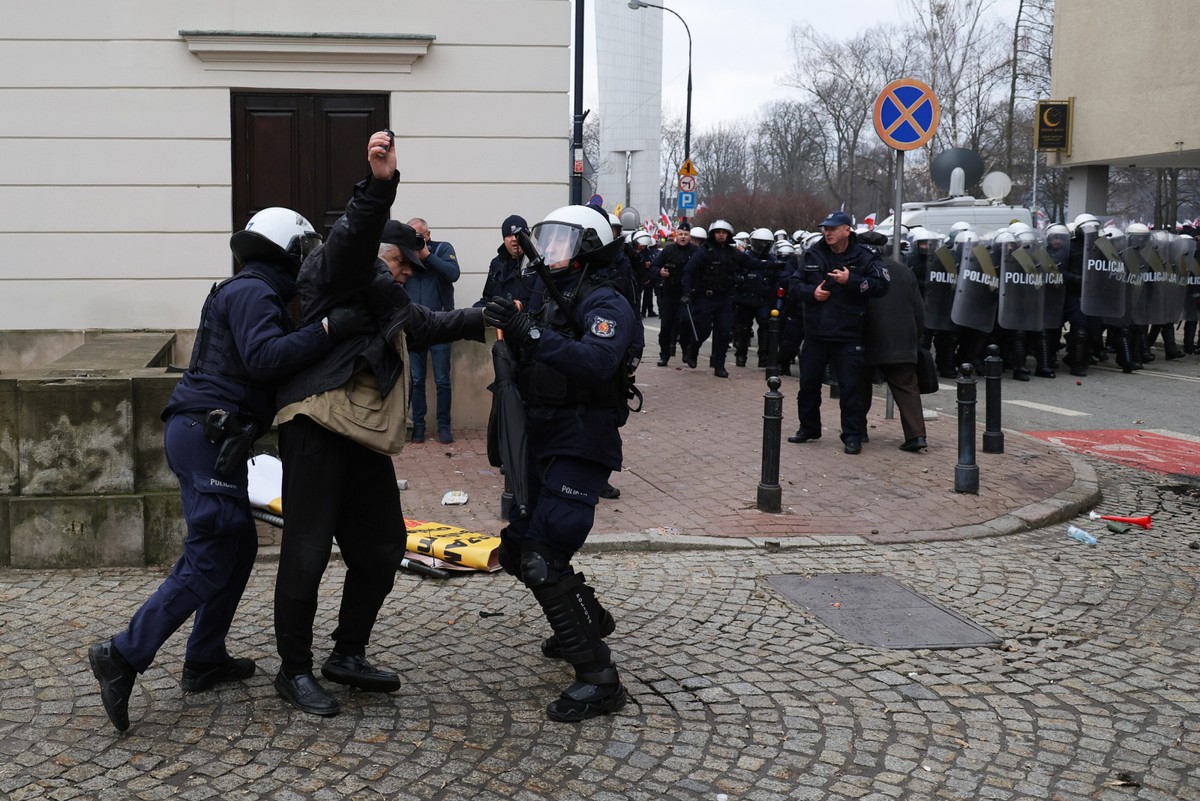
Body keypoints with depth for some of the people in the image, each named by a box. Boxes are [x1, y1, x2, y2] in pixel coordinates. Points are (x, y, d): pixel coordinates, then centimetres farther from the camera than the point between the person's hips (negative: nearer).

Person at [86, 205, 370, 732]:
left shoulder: (252, 293, 24)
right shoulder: (253, 293, -9)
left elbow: (271, 361, 20)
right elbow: (263, 358, -25)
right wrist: (327, 330, -28)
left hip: (204, 436, 11)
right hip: (208, 435, -11)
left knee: (237, 545, 14)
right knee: (209, 557, -10)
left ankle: (205, 660, 18)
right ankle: (124, 656, -11)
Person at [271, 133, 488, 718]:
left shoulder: (387, 301, 31)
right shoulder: (340, 270, 2)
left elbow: (429, 325, 45)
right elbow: (355, 237, -19)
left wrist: (486, 319, 42)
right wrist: (380, 184, -35)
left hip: (366, 439, 10)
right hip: (319, 428, -10)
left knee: (381, 549, 13)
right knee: (307, 552, -4)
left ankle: (348, 656, 27)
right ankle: (294, 671, 7)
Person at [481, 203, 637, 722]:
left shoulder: (606, 303, -13)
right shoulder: (548, 295, 13)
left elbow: (596, 362, -32)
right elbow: (531, 363, 13)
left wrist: (529, 333, -36)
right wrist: (509, 327, -5)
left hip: (581, 445, -9)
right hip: (541, 441, 9)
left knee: (543, 559, -16)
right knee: (517, 549, 18)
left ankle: (599, 680, -9)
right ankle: (589, 618, 41)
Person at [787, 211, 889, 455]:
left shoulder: (864, 257, -5)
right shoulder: (813, 255, 6)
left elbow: (881, 286, -11)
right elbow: (794, 284, 11)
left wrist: (851, 281, -20)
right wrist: (811, 292, -9)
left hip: (848, 336, -4)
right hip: (815, 333, 4)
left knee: (849, 387, -2)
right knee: (808, 383, 13)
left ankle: (853, 436, 5)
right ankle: (808, 428, 29)